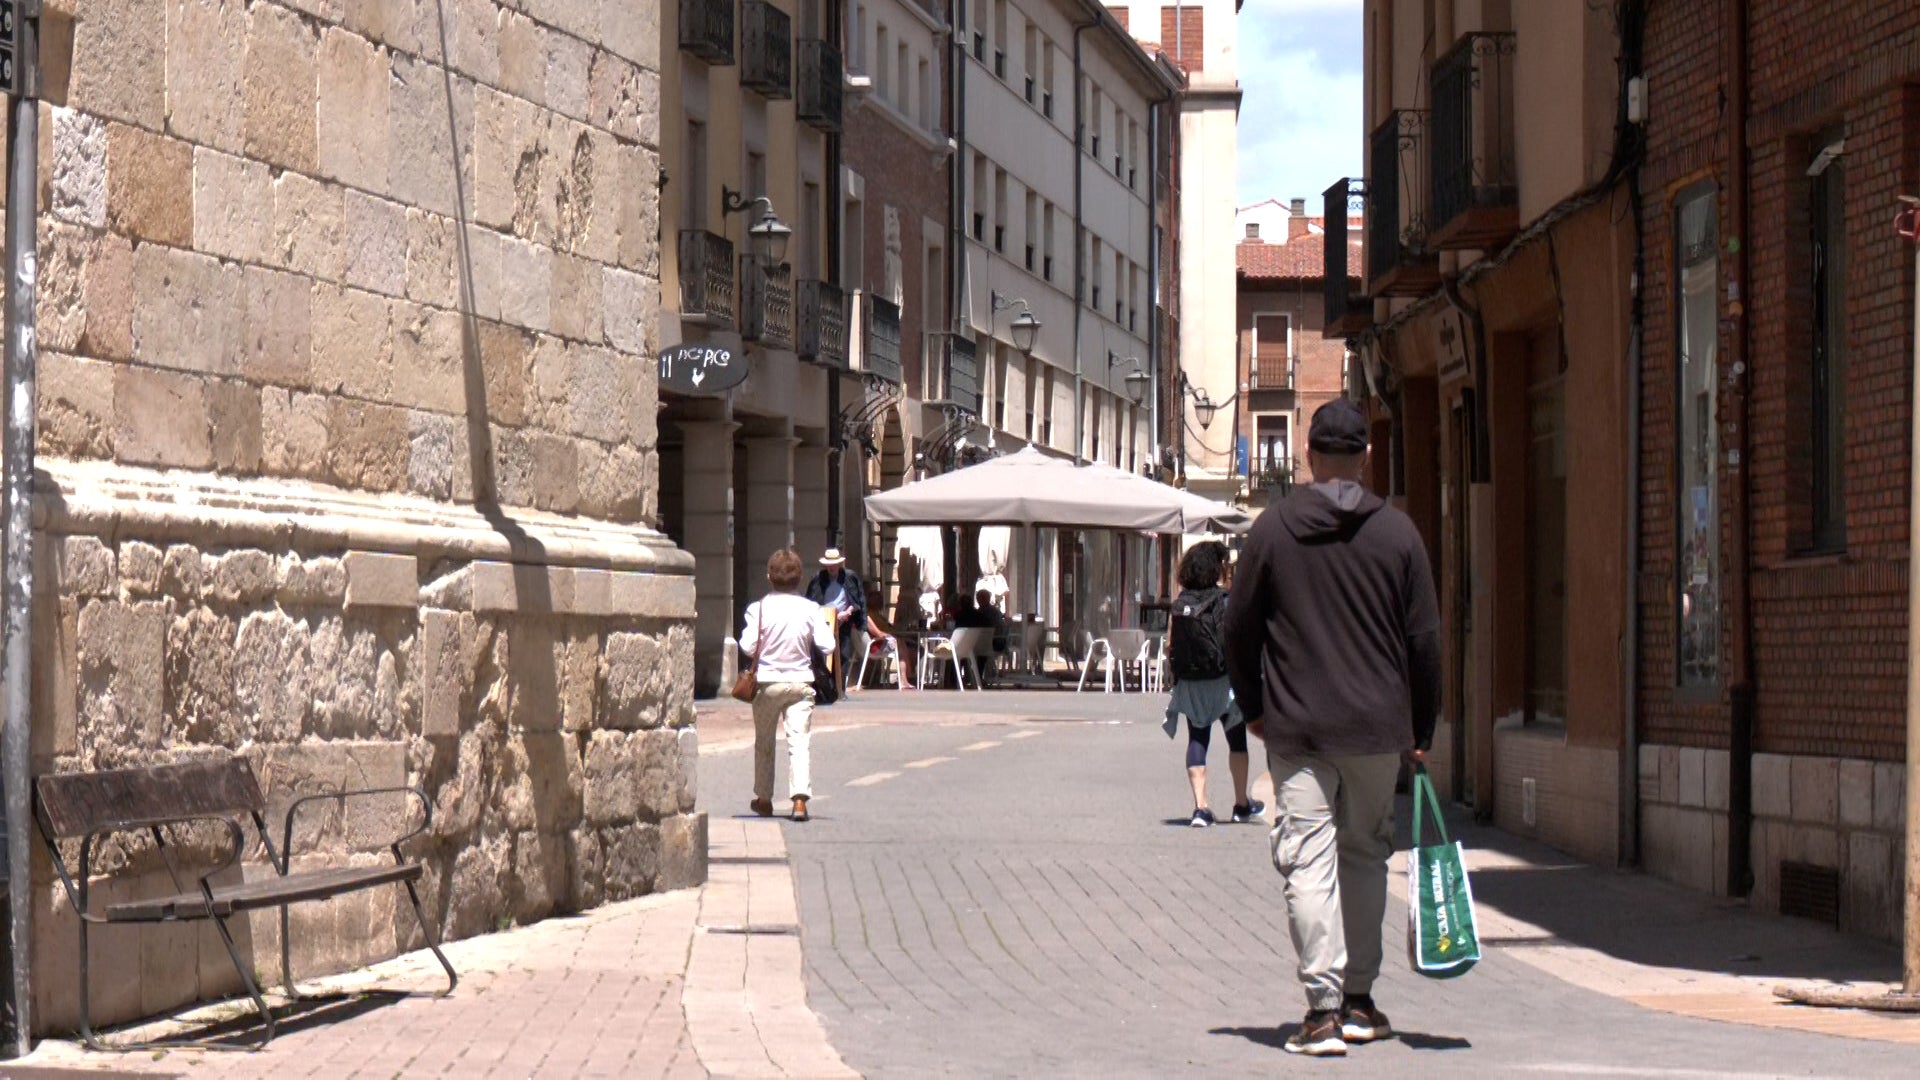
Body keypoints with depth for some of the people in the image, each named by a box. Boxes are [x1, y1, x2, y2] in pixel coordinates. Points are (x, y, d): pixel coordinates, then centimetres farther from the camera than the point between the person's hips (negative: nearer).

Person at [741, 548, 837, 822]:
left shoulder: (759, 608, -7)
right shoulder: (810, 609, -5)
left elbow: (748, 647, -10)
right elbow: (826, 646, -9)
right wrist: (827, 627, 11)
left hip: (767, 680, 0)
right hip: (800, 680, 0)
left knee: (764, 741, 16)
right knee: (800, 740, -3)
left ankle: (764, 799, 25)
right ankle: (800, 797, -19)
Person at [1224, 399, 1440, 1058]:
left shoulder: (1273, 528, -1)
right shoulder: (1397, 532, 1)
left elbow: (1240, 627, 3)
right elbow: (1424, 639, 3)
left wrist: (1253, 707, 16)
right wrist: (1421, 730, 11)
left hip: (1296, 726, -2)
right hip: (1378, 726, 2)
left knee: (1308, 861, -2)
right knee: (1366, 855, 15)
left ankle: (1323, 1008, -10)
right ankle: (1359, 1001, 20)